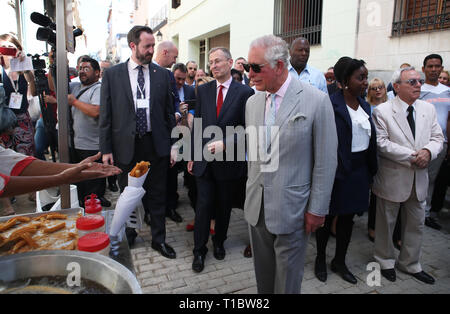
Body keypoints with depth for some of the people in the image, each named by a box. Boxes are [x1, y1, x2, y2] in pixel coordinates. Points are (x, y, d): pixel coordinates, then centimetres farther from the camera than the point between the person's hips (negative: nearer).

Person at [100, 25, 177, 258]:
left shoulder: (162, 75, 4)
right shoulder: (112, 74, 0)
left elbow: (169, 113, 6)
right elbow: (105, 114, 0)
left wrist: (172, 145, 2)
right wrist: (106, 149, -4)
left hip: (156, 145, 1)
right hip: (126, 145, 0)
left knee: (157, 195, 9)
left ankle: (158, 239, 26)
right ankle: (128, 237, 37)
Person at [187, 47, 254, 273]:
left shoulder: (244, 92, -5)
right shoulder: (203, 90, 6)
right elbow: (197, 125, 8)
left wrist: (225, 143, -20)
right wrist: (192, 156, 7)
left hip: (228, 160, -1)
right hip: (204, 160, 2)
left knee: (224, 206, 15)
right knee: (203, 205, 5)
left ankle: (219, 242, 37)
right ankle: (199, 250, 21)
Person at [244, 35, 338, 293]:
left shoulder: (317, 100, -12)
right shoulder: (252, 102, 6)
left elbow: (326, 161, -10)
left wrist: (317, 209, -9)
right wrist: (251, 191, 13)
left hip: (292, 208, -5)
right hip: (257, 205, 5)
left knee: (287, 280, 12)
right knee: (263, 272, 20)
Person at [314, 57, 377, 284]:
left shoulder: (364, 106, 8)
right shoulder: (330, 104, -15)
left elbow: (370, 140, 13)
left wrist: (371, 171, 11)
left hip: (359, 171, 7)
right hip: (336, 171, -7)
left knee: (348, 218, 16)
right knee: (327, 217, 10)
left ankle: (339, 262, 35)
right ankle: (320, 259, 31)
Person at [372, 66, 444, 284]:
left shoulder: (429, 109, 7)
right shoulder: (382, 111, -11)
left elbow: (437, 138, 8)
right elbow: (381, 143, -18)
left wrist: (428, 151, -14)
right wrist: (412, 156, -20)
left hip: (419, 179, 6)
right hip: (392, 178, -5)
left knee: (416, 224, 16)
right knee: (386, 223, 11)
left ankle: (410, 264, 35)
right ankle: (385, 261, 32)